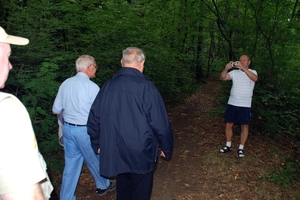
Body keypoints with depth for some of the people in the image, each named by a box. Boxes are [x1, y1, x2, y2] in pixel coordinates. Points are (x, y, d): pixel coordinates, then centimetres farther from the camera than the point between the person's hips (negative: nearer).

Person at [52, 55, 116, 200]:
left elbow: (56, 110, 6)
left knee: (71, 163, 16)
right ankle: (103, 185, 41)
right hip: (85, 130, -5)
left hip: (67, 128, 5)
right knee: (95, 160, 18)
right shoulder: (92, 87, -18)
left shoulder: (65, 84, 0)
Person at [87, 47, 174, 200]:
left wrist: (97, 144, 18)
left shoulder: (108, 86, -2)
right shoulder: (146, 87, -17)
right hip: (141, 154, -4)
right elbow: (160, 123, -16)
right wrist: (167, 149, 0)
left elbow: (94, 119, 5)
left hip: (114, 153, 5)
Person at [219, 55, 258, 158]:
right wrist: (226, 68, -24)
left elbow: (255, 78, -25)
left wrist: (243, 68, -33)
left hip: (245, 105, -2)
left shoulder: (252, 72, -1)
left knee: (244, 127, 5)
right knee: (228, 125, 8)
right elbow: (222, 78, -6)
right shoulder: (234, 72, 5)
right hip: (231, 103, 3)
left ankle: (241, 148, 19)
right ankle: (228, 146, 24)